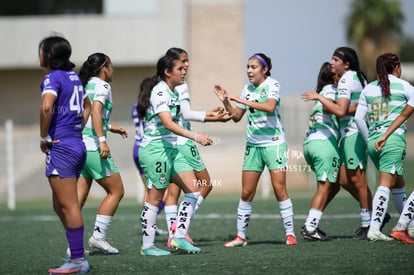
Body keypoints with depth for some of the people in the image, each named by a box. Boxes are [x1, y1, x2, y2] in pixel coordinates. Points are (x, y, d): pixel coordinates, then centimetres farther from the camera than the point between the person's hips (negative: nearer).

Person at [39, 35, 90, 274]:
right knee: (60, 206, 15)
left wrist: (44, 137, -16)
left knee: (69, 206, -6)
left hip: (61, 146, -9)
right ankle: (77, 254, 15)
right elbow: (87, 106, 30)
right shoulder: (73, 76, 15)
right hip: (77, 145, 9)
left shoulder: (53, 78, -11)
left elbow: (46, 107, -28)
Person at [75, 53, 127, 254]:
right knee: (116, 191, 3)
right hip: (93, 147, -8)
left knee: (80, 196, 5)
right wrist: (102, 140, -29)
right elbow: (96, 110, -21)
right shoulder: (102, 85, -6)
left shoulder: (85, 85, 18)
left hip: (78, 146, 8)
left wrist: (110, 127, 34)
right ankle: (98, 236, -2)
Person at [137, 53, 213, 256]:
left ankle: (179, 238, 5)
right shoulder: (159, 92, -16)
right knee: (155, 199, -4)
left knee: (193, 190, 3)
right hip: (155, 149, -10)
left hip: (170, 148, 10)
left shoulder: (173, 93, 14)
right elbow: (168, 123, -29)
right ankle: (147, 246, 3)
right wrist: (195, 136, -37)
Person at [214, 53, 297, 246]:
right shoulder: (247, 89, 10)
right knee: (246, 192, 3)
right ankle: (240, 236, 9)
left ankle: (290, 233, -2)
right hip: (253, 145, 5)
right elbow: (236, 117, 16)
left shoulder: (272, 84, -6)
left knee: (279, 188, -9)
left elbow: (270, 106, -25)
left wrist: (243, 101, -26)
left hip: (274, 143, -5)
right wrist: (226, 101, 1)